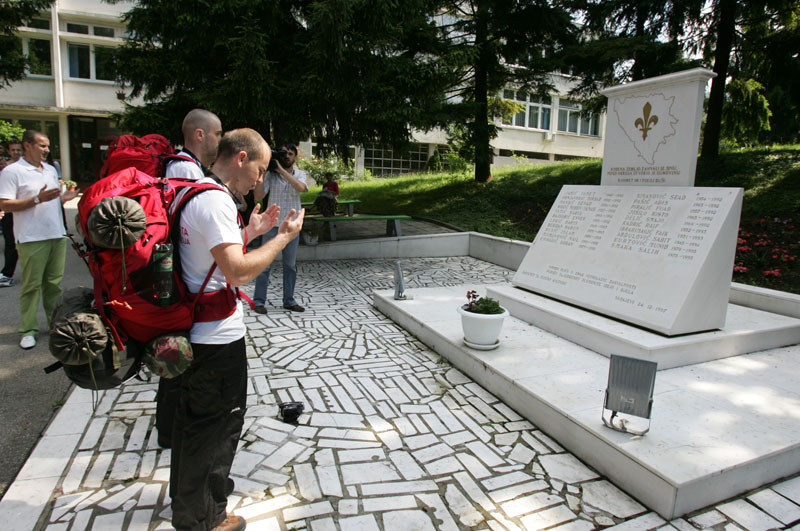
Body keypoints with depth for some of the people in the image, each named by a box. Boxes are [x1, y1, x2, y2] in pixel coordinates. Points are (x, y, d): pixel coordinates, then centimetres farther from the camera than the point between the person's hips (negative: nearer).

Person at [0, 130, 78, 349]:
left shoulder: (51, 170, 18)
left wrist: (64, 198, 3)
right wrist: (37, 199, -19)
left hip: (57, 235, 6)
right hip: (32, 239, -6)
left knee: (54, 283, 10)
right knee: (32, 285, -2)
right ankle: (28, 330, 6)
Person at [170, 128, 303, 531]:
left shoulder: (196, 193, 10)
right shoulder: (216, 200, -22)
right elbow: (238, 271, -29)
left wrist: (250, 232, 12)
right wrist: (284, 237, -19)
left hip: (193, 330, 11)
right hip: (218, 336, -11)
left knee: (193, 417, 25)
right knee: (217, 424, 7)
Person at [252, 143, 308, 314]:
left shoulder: (300, 174, 5)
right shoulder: (271, 174, 1)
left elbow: (301, 187, -18)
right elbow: (258, 196, -6)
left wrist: (282, 170, -19)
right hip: (272, 225, -2)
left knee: (290, 265, 9)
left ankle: (289, 301, 20)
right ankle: (259, 301, 10)